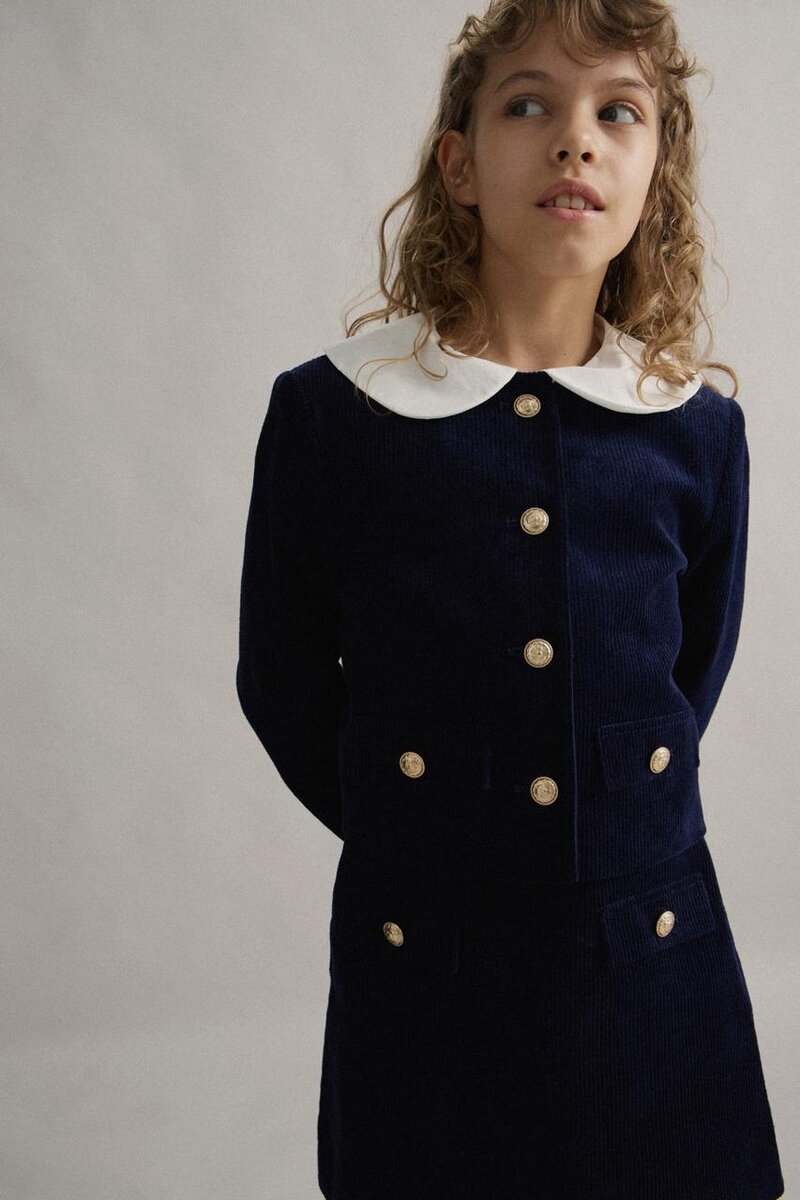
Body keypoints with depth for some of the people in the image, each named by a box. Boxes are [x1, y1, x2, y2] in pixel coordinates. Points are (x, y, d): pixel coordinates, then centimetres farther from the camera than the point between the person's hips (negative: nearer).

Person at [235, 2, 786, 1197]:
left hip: (655, 951, 2)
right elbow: (282, 684, 2)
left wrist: (622, 819, 11)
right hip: (423, 956, -1)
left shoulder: (699, 430, -2)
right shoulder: (327, 413, -8)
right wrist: (405, 832, 6)